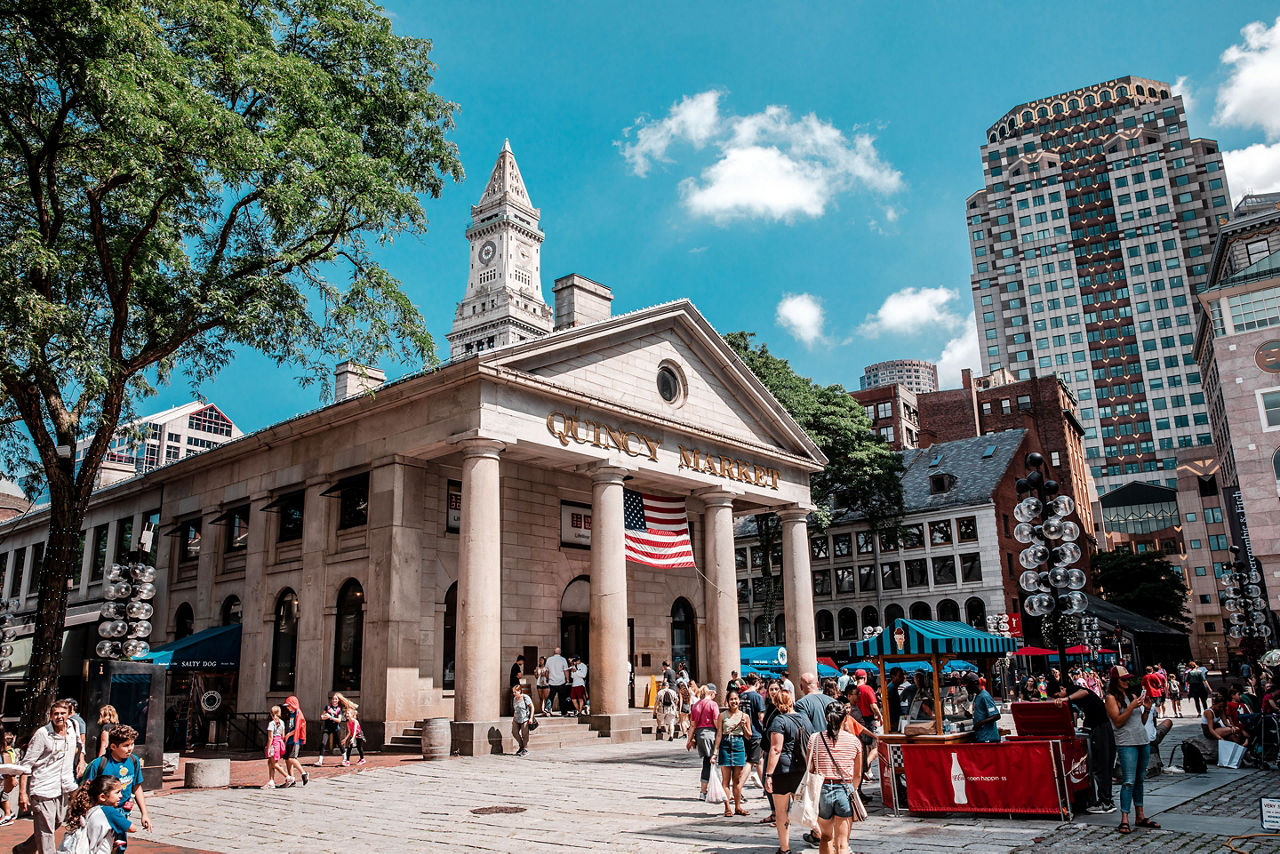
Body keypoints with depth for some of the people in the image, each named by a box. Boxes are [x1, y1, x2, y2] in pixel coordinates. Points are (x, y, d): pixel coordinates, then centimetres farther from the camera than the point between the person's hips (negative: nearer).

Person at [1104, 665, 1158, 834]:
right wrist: (1132, 707, -18)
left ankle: (1140, 816, 18)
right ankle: (1124, 820, -11)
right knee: (1129, 781, -11)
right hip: (1126, 743, -7)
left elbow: (1142, 722, 19)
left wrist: (1147, 709, 3)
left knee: (1139, 780, 11)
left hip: (1143, 741, 7)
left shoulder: (1133, 694, 16)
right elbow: (1118, 722, -13)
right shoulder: (1112, 697, -4)